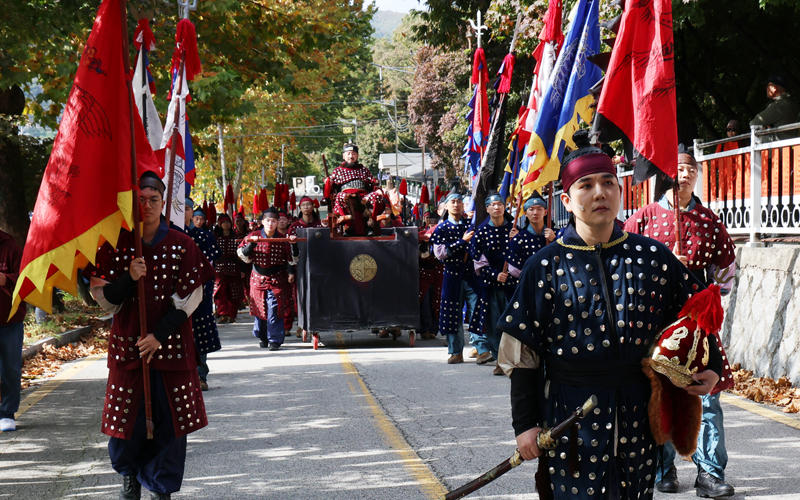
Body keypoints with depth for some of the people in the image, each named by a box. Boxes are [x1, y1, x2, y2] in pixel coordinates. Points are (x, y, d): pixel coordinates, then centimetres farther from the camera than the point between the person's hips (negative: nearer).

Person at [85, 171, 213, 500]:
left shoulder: (181, 245, 0)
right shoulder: (114, 244, 2)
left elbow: (189, 298, -3)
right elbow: (104, 298, 2)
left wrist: (159, 335, -12)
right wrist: (129, 279, -18)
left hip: (171, 345, 0)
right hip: (127, 344, 1)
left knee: (169, 420, 0)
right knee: (126, 417, 3)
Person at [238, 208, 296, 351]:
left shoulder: (282, 239, 1)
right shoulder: (254, 236, 0)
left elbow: (289, 258, 10)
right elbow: (242, 254, -5)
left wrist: (290, 273, -3)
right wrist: (251, 244, -18)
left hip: (277, 278, -1)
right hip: (258, 278, 1)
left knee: (274, 308, -12)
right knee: (259, 307, 8)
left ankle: (275, 340, -8)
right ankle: (262, 337, 26)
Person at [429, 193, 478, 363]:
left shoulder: (470, 225, 11)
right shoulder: (442, 228, 5)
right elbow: (440, 253, -8)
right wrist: (462, 241, -12)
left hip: (471, 274, 1)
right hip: (453, 275, -1)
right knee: (453, 315, 3)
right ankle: (456, 352, 11)